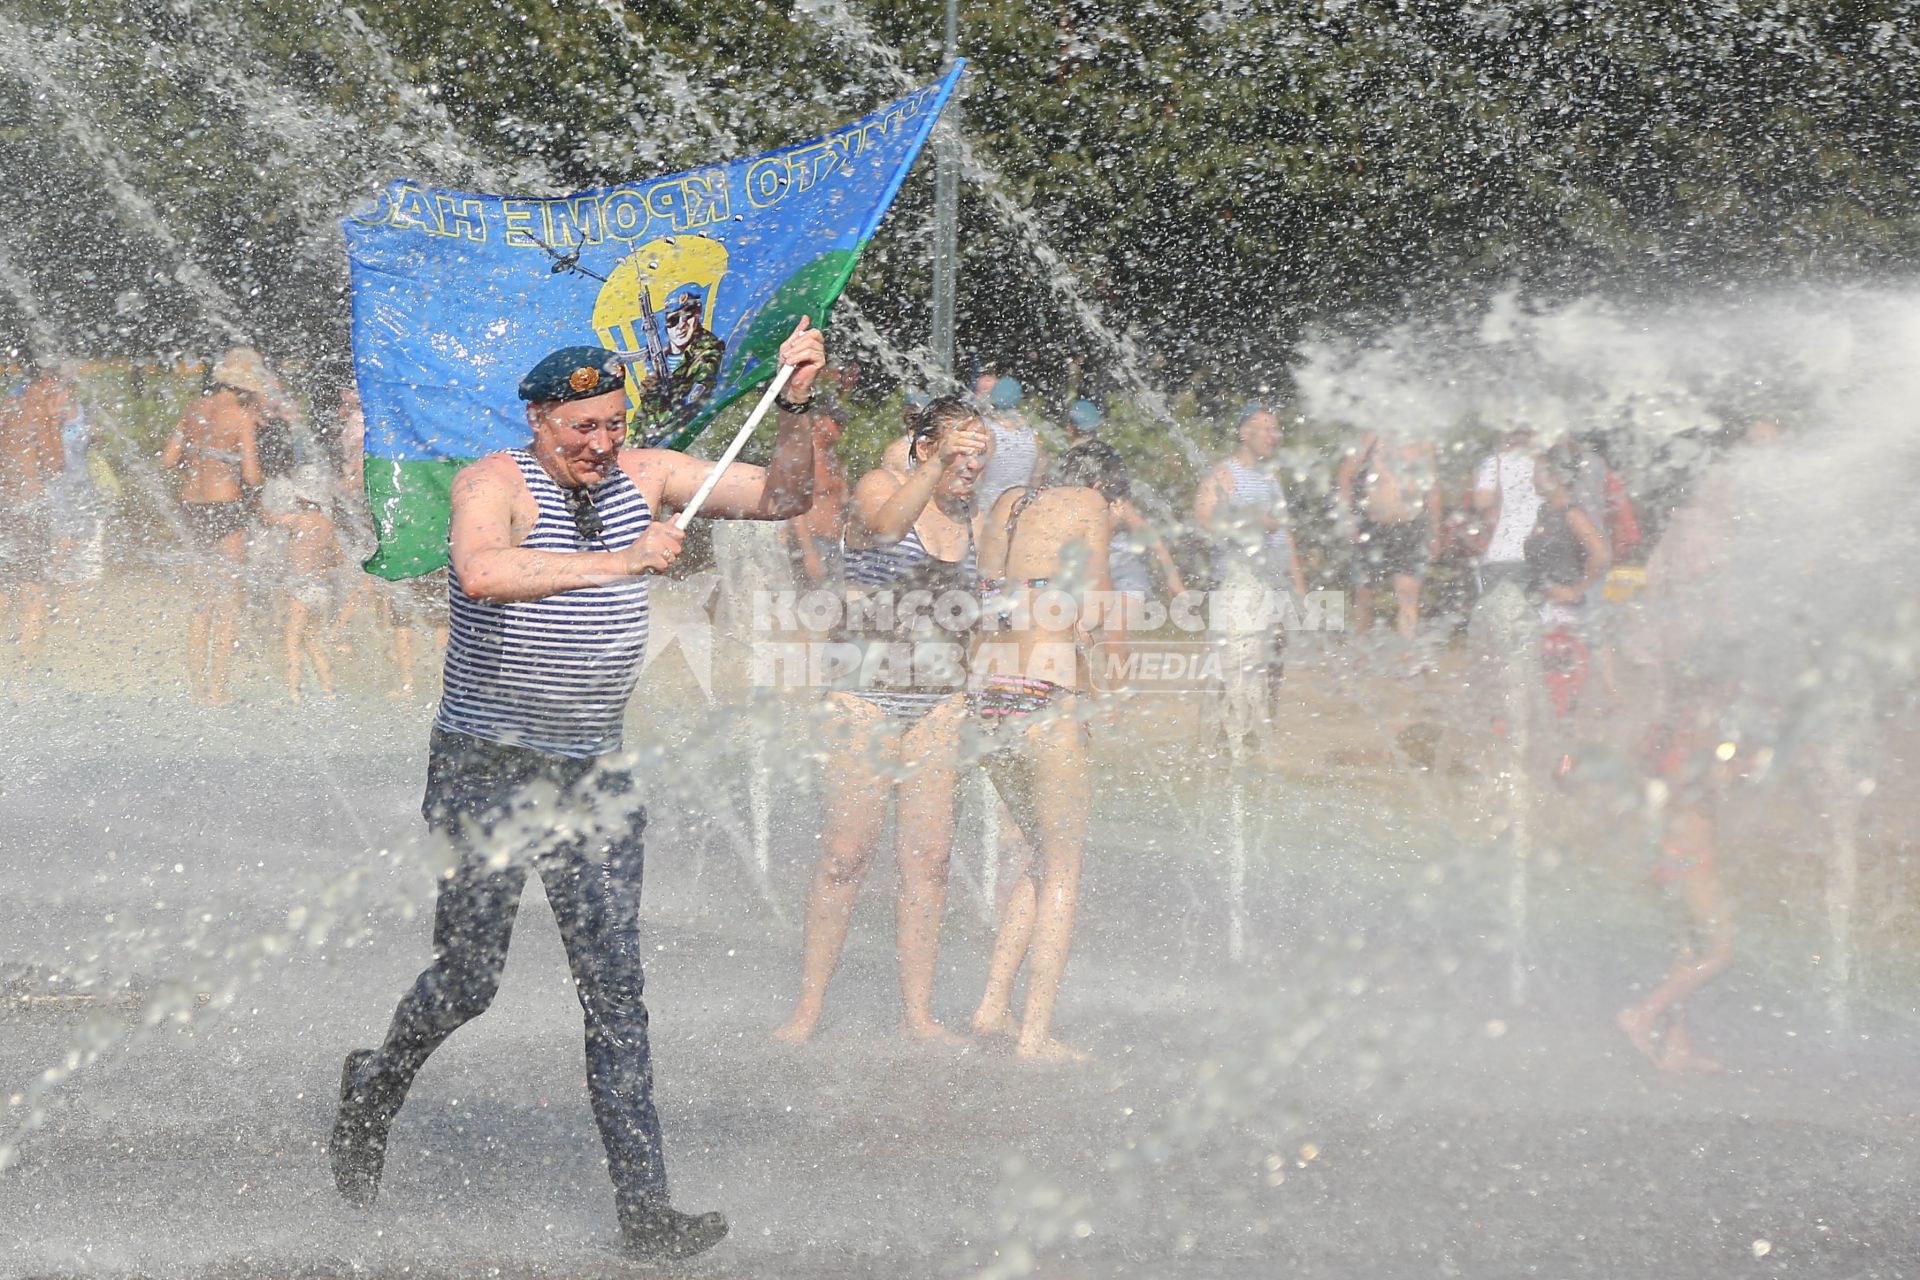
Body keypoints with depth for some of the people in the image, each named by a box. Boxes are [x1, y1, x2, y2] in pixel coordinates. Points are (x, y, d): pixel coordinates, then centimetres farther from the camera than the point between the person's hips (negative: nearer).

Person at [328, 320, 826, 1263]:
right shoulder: (495, 484, -13)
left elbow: (781, 498, 9)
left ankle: (643, 1208, -6)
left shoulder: (642, 477, 5)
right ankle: (372, 1092, 31)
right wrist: (619, 562, -35)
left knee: (615, 987, -3)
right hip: (485, 768, -4)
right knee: (470, 980, 0)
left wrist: (796, 407, -7)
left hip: (592, 775, 4)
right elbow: (482, 572, -35)